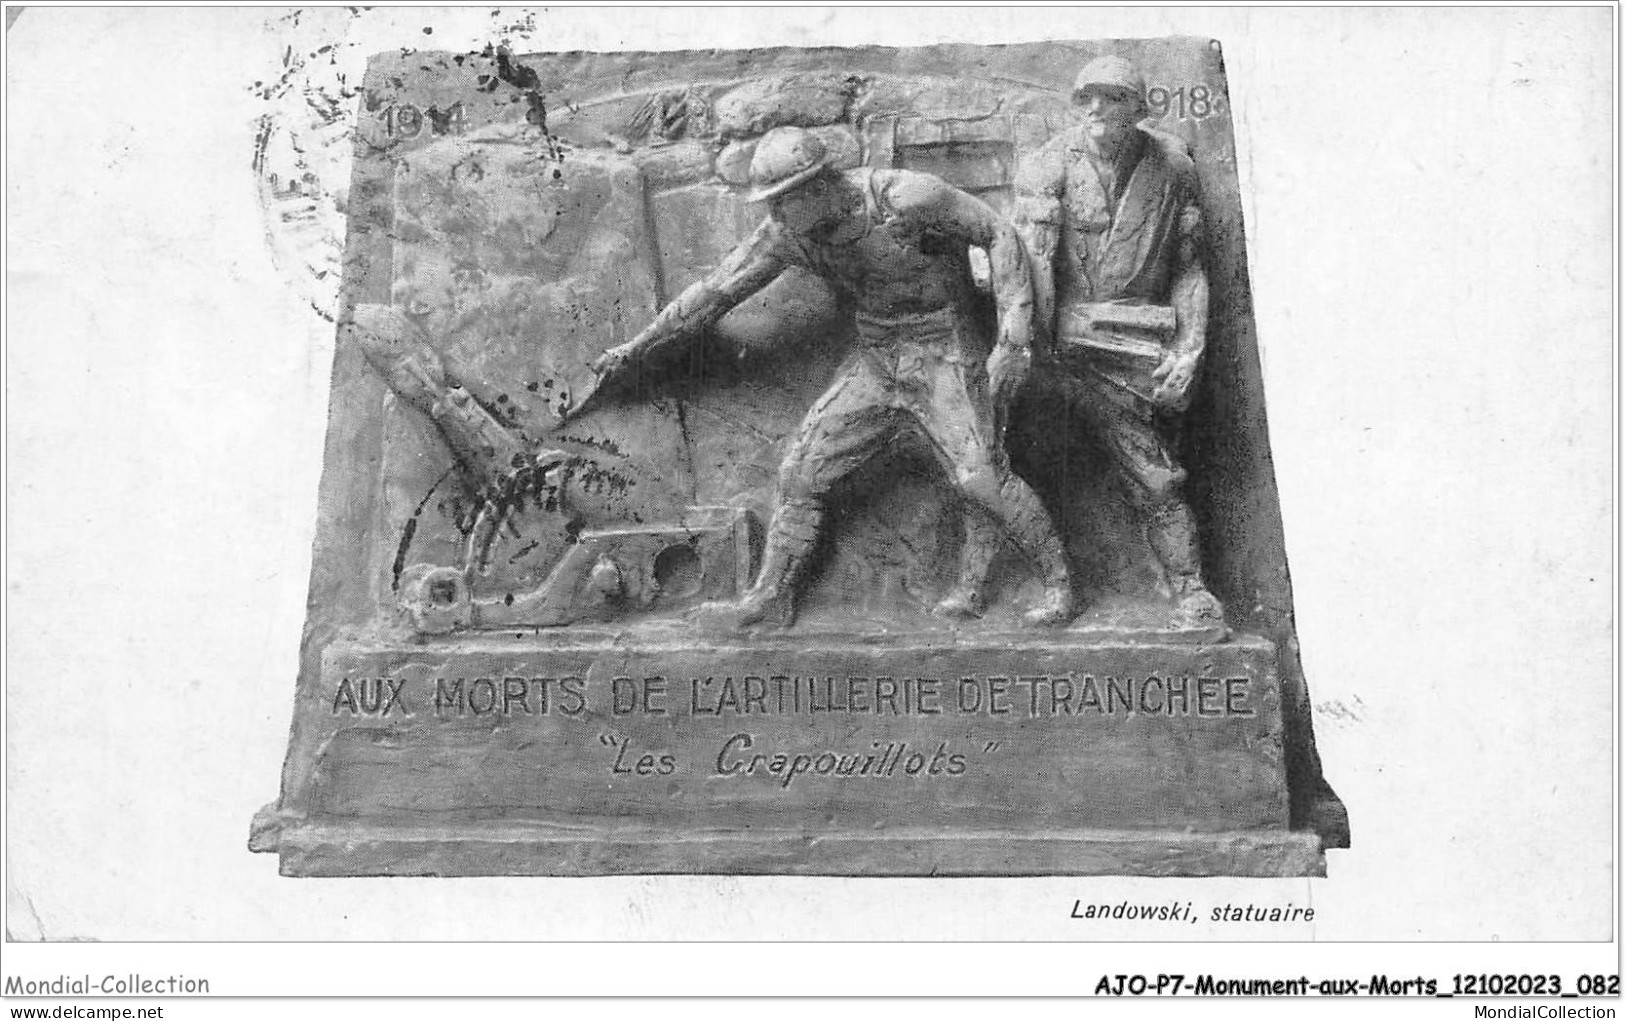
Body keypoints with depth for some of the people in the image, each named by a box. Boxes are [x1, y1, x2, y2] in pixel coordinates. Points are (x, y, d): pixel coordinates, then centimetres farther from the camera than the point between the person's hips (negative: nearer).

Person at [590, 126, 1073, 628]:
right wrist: (635, 347, 7)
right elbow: (717, 288, 2)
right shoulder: (786, 231, -6)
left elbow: (999, 234, -17)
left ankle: (1058, 583, 0)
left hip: (943, 356, -6)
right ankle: (770, 597, 16)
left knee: (980, 478, -19)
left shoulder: (906, 198, -24)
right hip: (875, 361, 6)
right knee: (800, 472, 2)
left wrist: (1014, 337, -24)